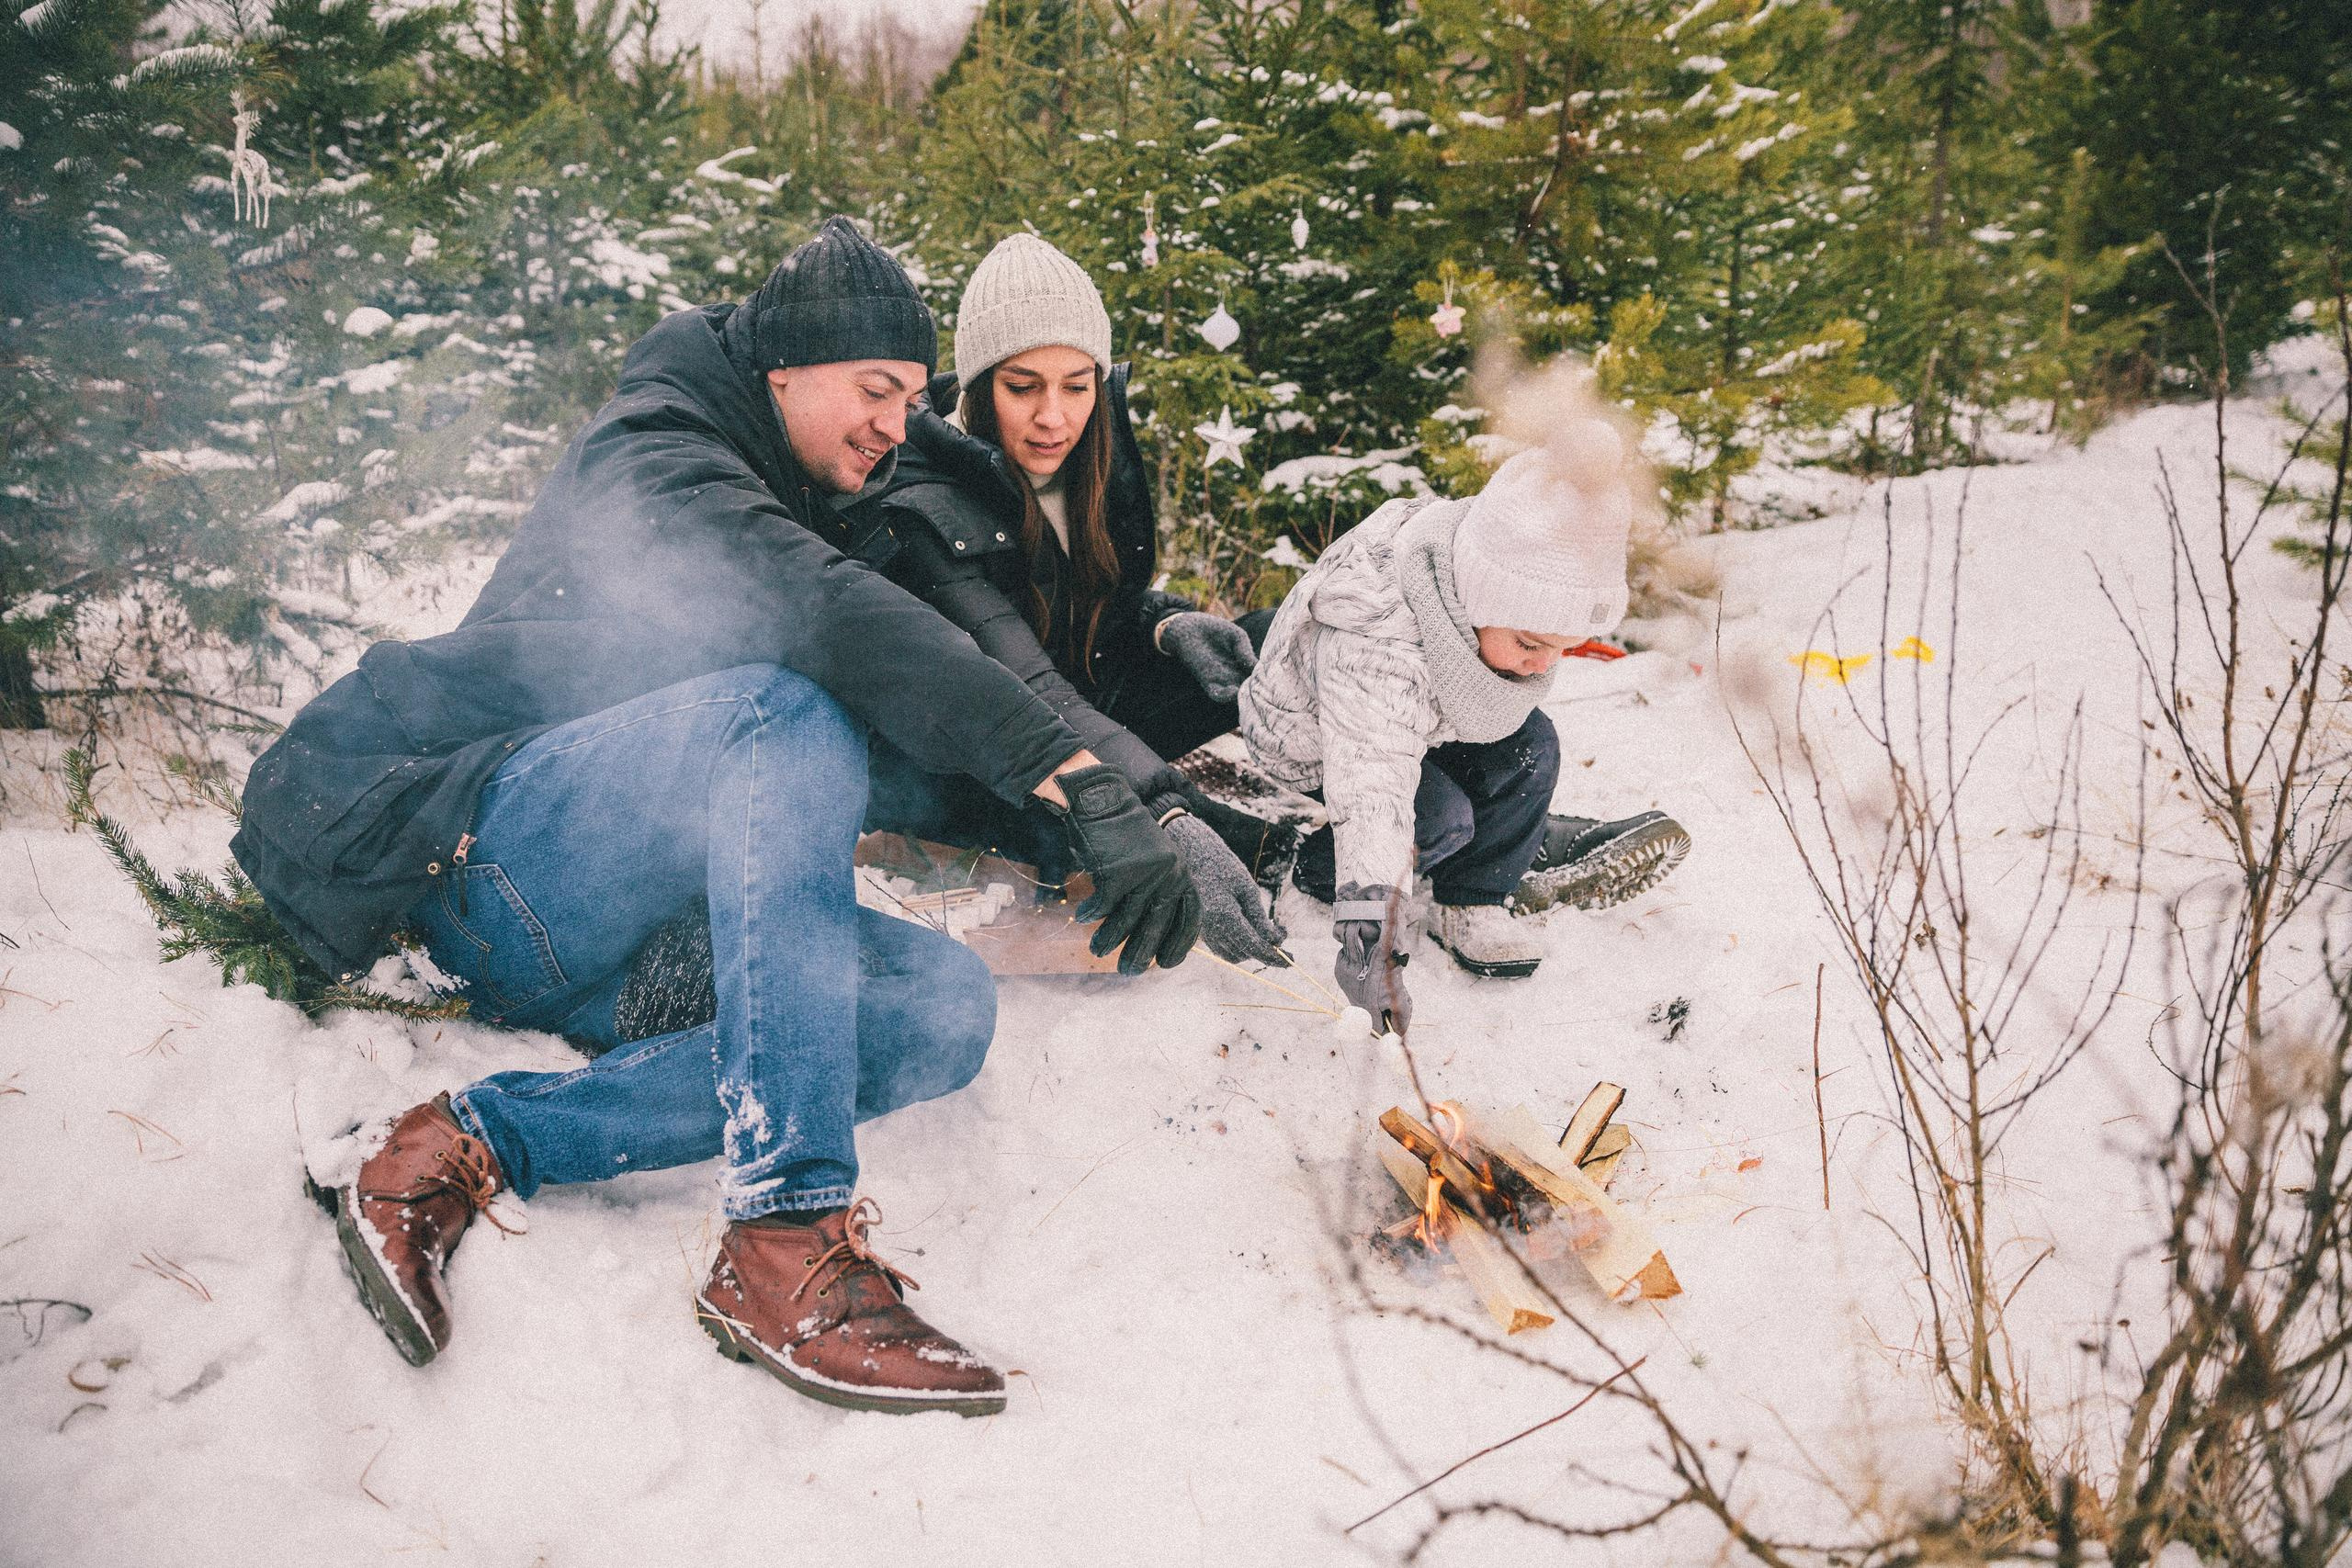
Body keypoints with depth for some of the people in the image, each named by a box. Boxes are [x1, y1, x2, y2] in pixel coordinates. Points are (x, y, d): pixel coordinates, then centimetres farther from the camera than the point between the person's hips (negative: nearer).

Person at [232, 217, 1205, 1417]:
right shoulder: (649, 461, -8)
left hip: (623, 946, 8)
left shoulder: (813, 512, 20)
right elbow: (831, 623, -28)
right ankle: (789, 1243, -40)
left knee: (946, 1005, -16)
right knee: (784, 712, -33)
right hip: (481, 858, -8)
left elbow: (900, 732, 24)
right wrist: (1080, 781, -37)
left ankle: (483, 1142, -20)